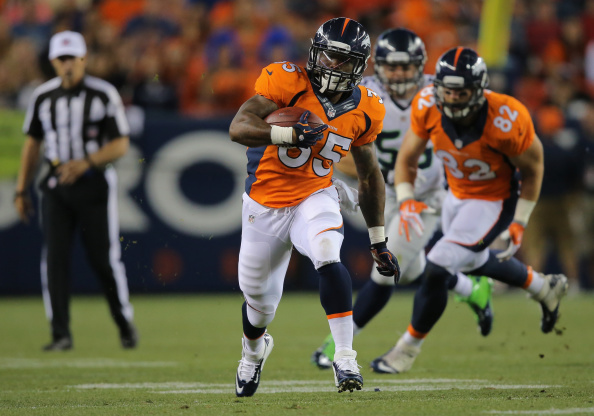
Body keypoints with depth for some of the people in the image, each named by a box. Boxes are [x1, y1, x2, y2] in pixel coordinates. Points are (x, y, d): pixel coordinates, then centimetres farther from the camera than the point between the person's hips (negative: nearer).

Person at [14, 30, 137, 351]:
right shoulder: (42, 97, 6)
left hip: (94, 184, -3)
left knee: (105, 258, -1)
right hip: (56, 186, 3)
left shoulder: (104, 95, -4)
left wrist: (85, 163, -18)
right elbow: (32, 143, 14)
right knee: (54, 258, -7)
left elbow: (120, 145, -5)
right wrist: (21, 190, 11)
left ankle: (125, 324, 19)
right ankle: (61, 334, -5)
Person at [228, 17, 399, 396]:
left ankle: (345, 358, -25)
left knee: (328, 258, -31)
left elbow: (369, 174, 10)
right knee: (259, 298, 11)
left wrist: (379, 242, 13)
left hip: (315, 198, 1)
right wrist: (287, 134, -44)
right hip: (266, 203, -1)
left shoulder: (364, 111, -4)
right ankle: (254, 348, 48)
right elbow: (238, 128, -27)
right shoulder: (289, 83, -17)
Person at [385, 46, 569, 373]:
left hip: (495, 200, -6)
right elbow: (407, 157, -7)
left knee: (437, 270, -13)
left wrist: (520, 222, -11)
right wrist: (406, 200, -23)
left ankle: (409, 346, 9)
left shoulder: (505, 122, -34)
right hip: (457, 195, 6)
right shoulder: (428, 108, -23)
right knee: (474, 261, 28)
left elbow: (533, 167, -15)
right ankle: (544, 288, 52)